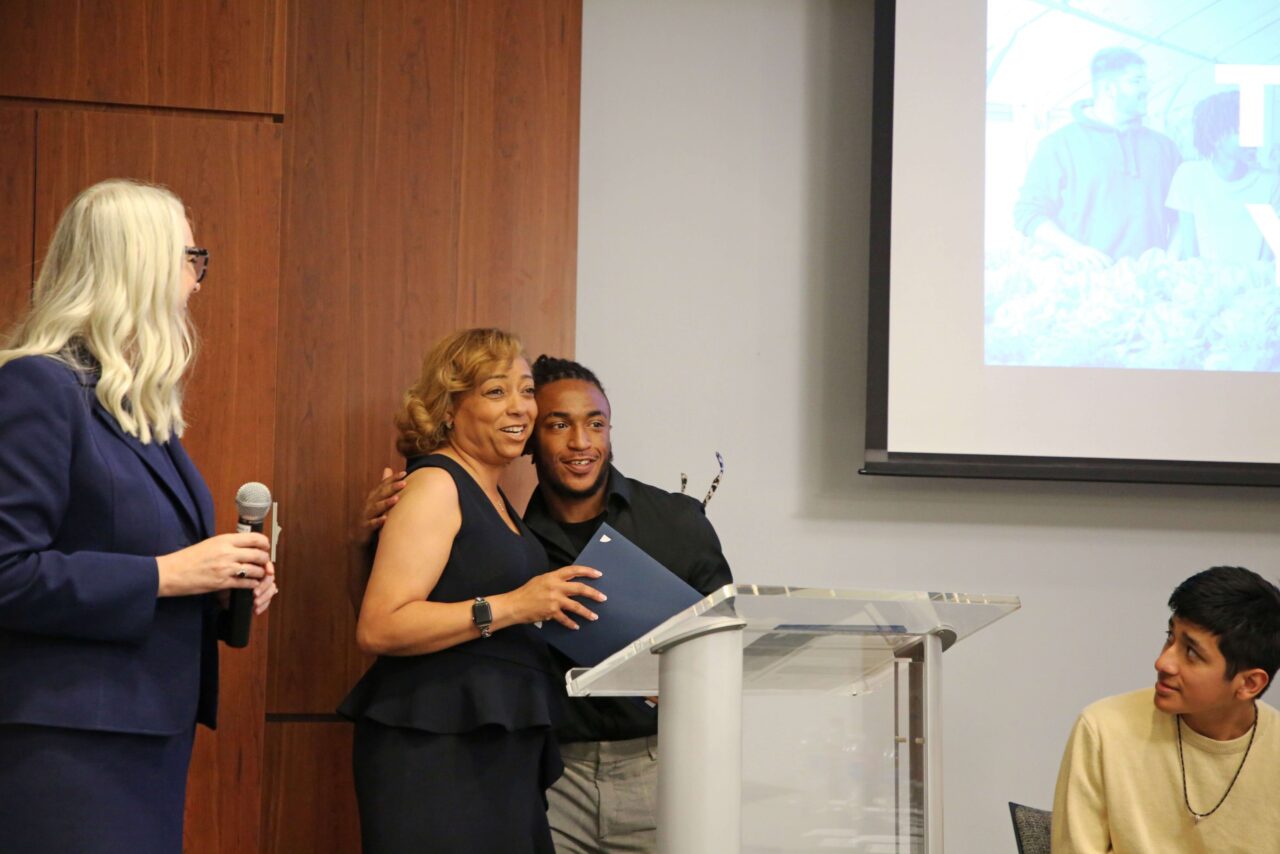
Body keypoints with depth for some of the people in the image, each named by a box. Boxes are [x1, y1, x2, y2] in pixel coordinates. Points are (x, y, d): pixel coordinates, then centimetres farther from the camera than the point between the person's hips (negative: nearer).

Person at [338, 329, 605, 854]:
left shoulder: (491, 496, 18)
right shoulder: (435, 485, -8)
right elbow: (377, 628, -19)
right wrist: (511, 607, -21)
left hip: (502, 754, 9)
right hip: (435, 752, -9)